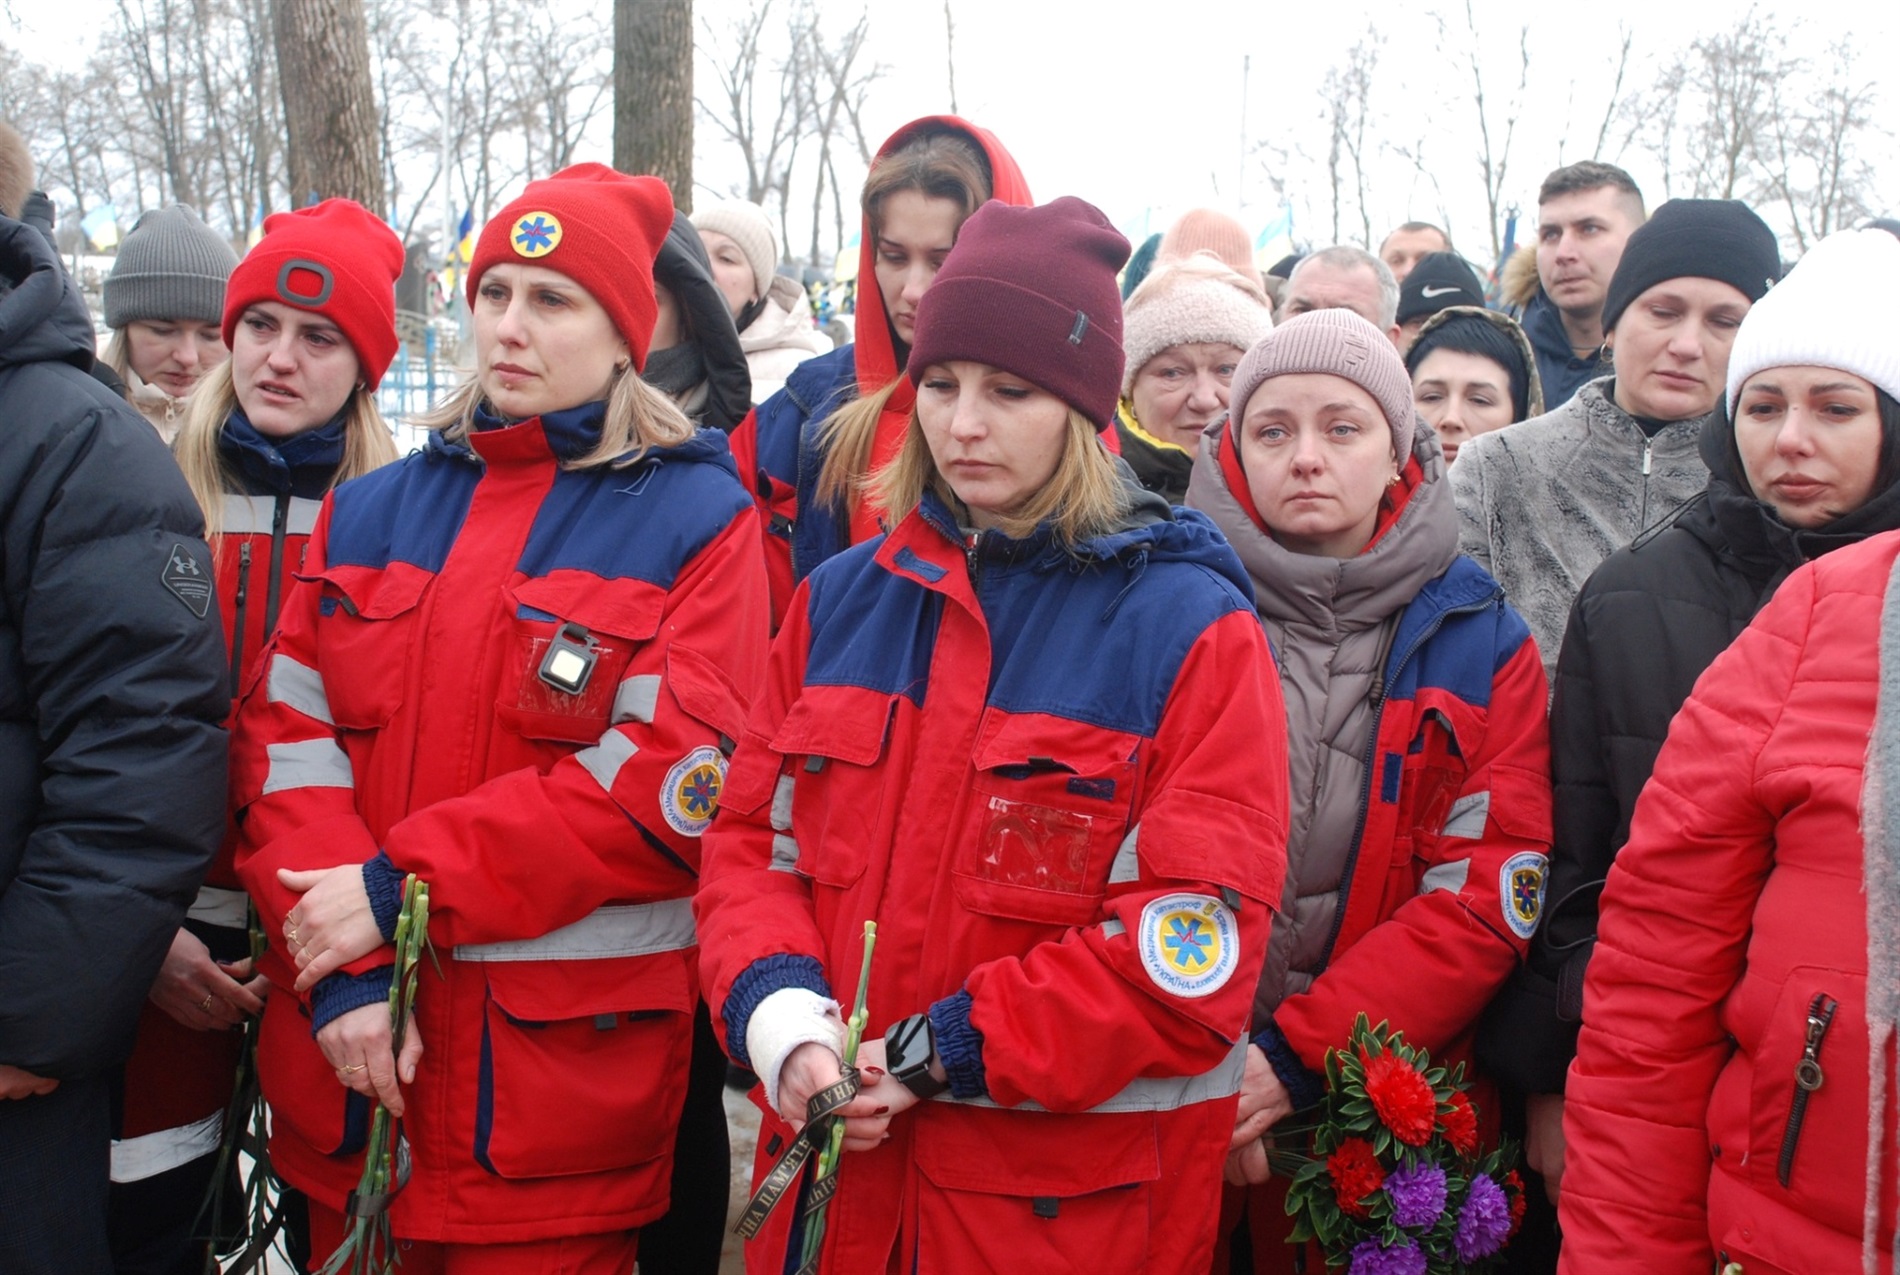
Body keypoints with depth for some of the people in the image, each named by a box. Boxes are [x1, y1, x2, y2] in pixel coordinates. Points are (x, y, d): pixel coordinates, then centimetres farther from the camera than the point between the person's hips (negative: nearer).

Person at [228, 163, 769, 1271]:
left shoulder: (696, 517, -3)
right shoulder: (372, 511, 11)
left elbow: (669, 774, -14)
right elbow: (290, 733, 3)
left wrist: (407, 887, -16)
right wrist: (340, 970, -11)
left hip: (565, 1067, -4)